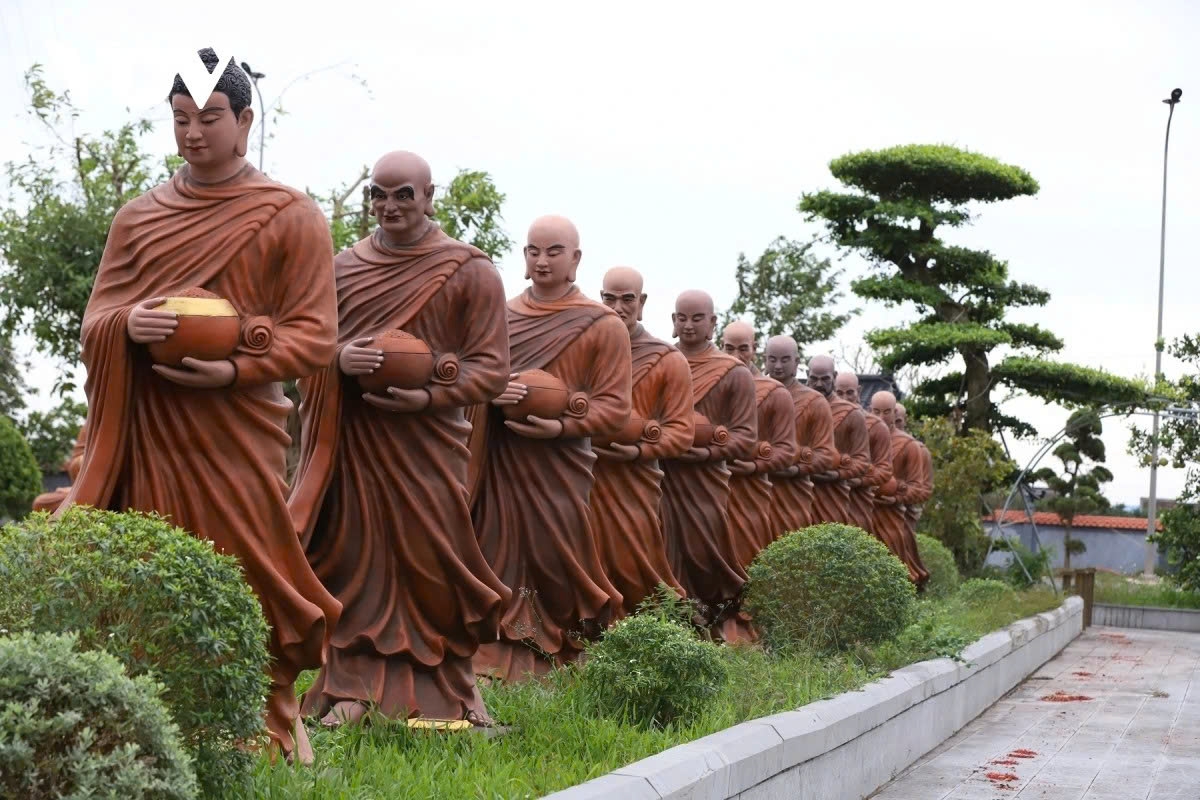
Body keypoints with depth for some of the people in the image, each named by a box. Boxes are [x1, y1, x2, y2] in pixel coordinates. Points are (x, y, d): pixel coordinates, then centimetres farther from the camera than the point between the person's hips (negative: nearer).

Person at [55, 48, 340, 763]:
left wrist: (235, 370, -18)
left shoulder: (292, 217, 2)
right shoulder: (139, 217, 15)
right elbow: (95, 320, 15)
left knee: (242, 577, -3)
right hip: (146, 432, 4)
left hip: (236, 428, -3)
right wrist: (129, 326, -10)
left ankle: (267, 735, 10)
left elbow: (315, 335, -2)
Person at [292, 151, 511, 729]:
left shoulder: (470, 272, 2)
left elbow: (491, 367, -1)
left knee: (432, 562, -1)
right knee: (355, 562, 1)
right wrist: (340, 358, -11)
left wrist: (430, 396, -17)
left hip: (427, 443, -3)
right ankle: (353, 692, 8)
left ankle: (450, 692, 15)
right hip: (354, 444, 3)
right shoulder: (342, 267, 12)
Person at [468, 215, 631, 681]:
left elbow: (615, 408, -3)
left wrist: (562, 426, -19)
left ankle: (552, 668, 11)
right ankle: (494, 657, 7)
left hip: (558, 465, -3)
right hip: (498, 465, 3)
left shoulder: (603, 326, 2)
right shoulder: (501, 317, 13)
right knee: (498, 557, 1)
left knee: (553, 562, -3)